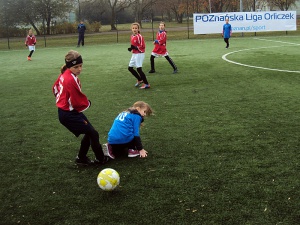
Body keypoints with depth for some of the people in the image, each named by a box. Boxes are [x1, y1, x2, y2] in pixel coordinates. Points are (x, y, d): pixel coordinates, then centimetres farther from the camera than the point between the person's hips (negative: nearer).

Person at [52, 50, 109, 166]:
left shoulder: (64, 75, 3)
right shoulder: (71, 80, -26)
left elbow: (55, 88, 19)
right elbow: (78, 102, -23)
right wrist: (87, 103, -3)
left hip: (65, 111, 10)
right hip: (69, 115, -10)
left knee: (89, 133, 17)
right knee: (93, 134, -3)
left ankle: (81, 158, 27)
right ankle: (100, 159, 12)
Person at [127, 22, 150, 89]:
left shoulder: (139, 37, -15)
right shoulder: (132, 36, 10)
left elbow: (143, 46, -17)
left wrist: (135, 47, -27)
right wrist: (131, 49, 2)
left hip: (139, 54, -9)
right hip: (134, 54, 9)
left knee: (139, 69, -10)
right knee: (130, 68, 12)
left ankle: (147, 84, -2)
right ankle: (140, 80, 26)